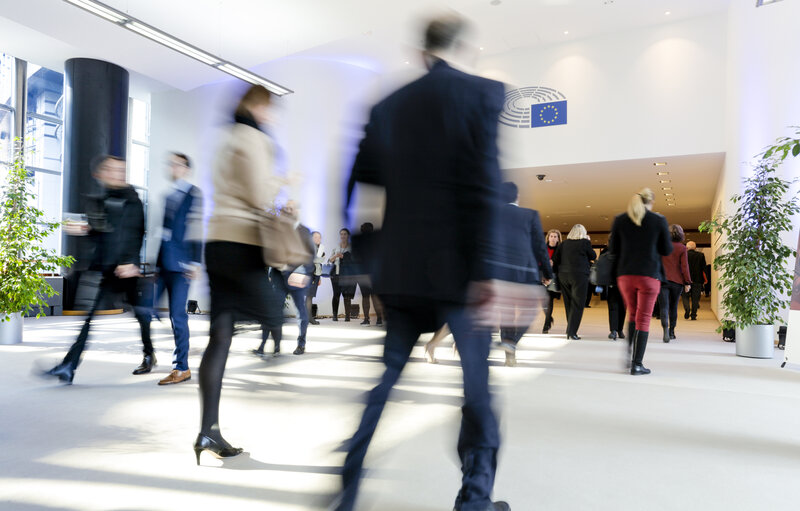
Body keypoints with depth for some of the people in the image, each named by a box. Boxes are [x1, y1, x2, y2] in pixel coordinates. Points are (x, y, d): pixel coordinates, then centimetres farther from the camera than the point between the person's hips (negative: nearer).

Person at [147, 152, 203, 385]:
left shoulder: (193, 194, -3)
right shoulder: (167, 195, 17)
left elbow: (196, 229, -9)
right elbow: (158, 228, 20)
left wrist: (195, 263, -14)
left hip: (179, 265, -7)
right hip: (160, 262, 7)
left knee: (177, 314, -4)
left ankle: (182, 368, 5)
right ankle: (149, 357, 26)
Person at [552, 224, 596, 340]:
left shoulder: (564, 243, 9)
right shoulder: (585, 242, -2)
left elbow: (555, 259, 5)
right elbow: (593, 256, 9)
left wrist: (555, 272, 12)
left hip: (563, 275, 4)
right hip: (579, 276, -4)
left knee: (568, 303, 12)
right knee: (577, 304, -1)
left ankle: (570, 329, 17)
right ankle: (571, 332, -8)